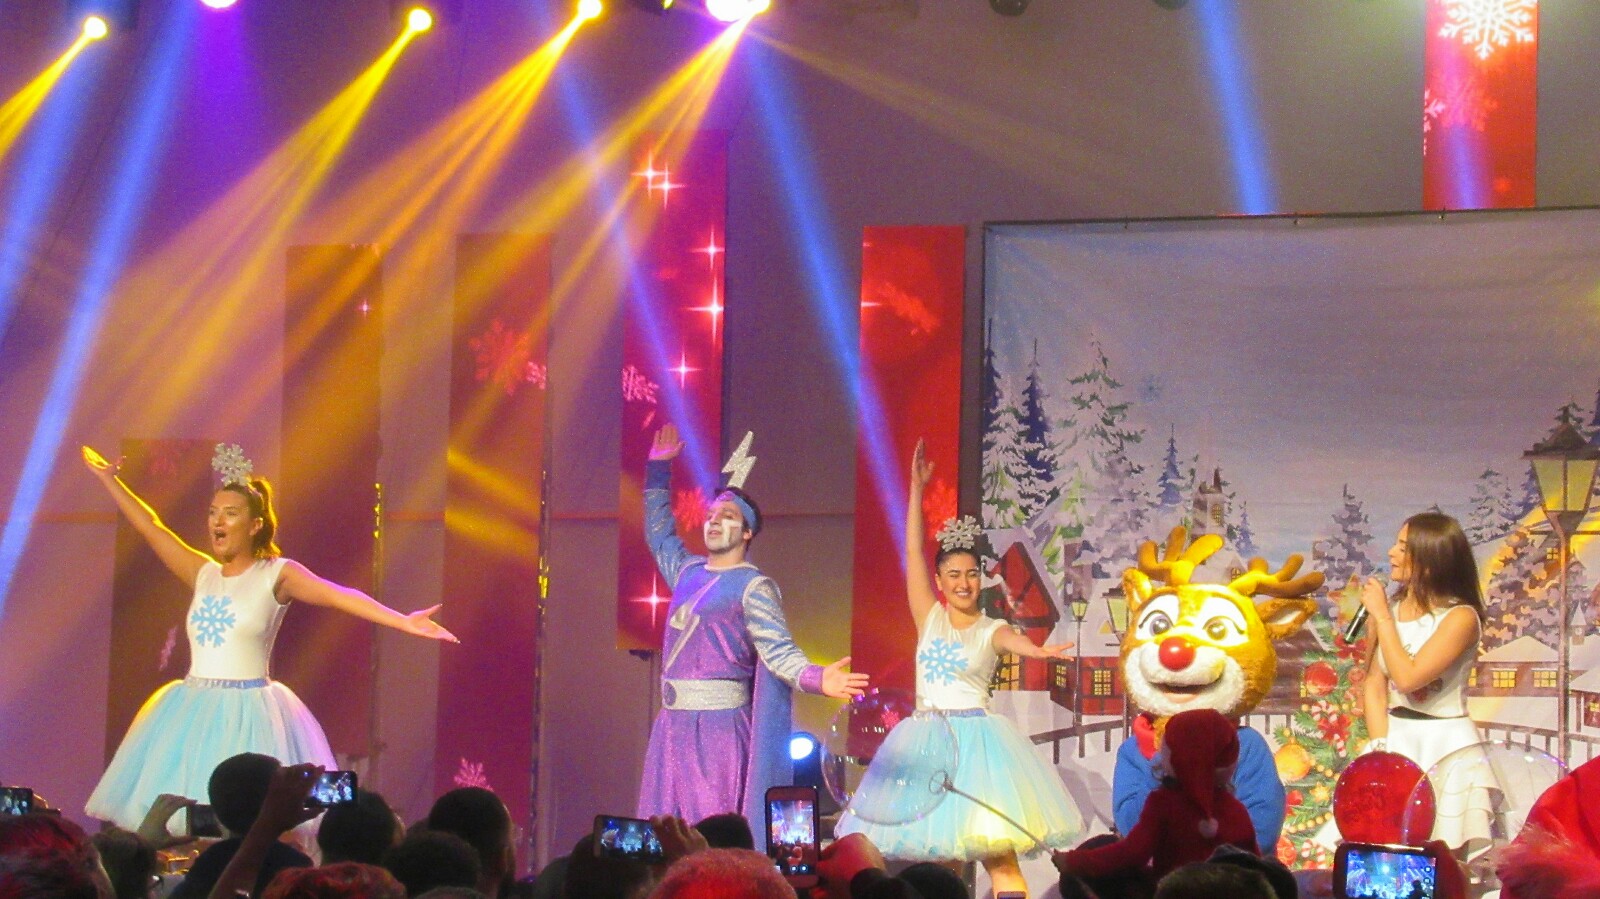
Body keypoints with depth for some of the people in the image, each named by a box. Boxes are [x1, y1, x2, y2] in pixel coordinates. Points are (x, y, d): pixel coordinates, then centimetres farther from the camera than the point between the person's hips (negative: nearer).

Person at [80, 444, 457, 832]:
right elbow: (151, 527, 17)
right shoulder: (203, 574, 12)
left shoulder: (276, 575, -2)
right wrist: (109, 479, 18)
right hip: (194, 711, 5)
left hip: (249, 716, -5)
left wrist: (402, 621, -23)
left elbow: (338, 595, -13)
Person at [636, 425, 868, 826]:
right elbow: (659, 534, 35)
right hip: (673, 720, 8)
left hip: (720, 722, -8)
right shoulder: (688, 571, 16)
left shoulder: (754, 588, -6)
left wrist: (814, 677, -35)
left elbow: (778, 649, -15)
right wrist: (658, 469, 34)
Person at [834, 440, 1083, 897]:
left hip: (974, 739, -3)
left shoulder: (991, 631, 1)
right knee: (936, 854, 3)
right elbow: (913, 553, 4)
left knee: (999, 855, -11)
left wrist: (1038, 650, -46)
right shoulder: (930, 619, 9)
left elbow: (1015, 641, -22)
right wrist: (916, 488, 0)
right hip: (927, 739, 3)